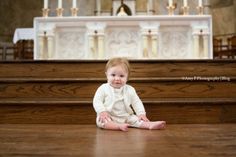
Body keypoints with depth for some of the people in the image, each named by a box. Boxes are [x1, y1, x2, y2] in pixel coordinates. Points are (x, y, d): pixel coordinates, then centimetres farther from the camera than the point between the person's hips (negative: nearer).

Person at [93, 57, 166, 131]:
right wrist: (102, 111, -23)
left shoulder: (129, 90, 5)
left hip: (126, 117, 4)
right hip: (109, 117, -4)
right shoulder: (103, 88, -4)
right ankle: (119, 126, -50)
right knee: (101, 121, -33)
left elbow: (136, 102, 8)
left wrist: (141, 113, -6)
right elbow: (97, 101, -7)